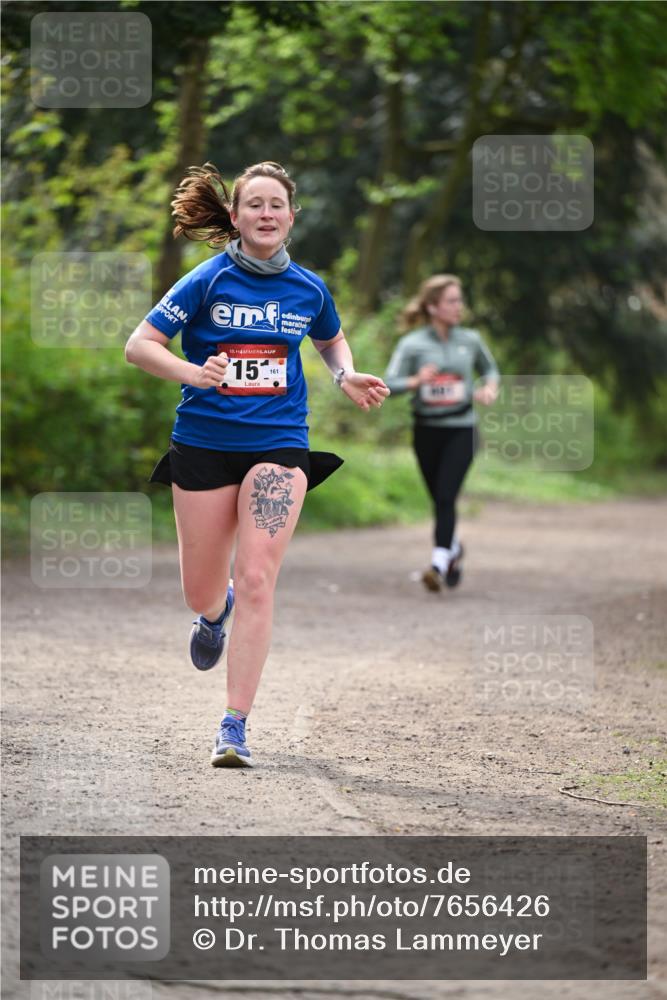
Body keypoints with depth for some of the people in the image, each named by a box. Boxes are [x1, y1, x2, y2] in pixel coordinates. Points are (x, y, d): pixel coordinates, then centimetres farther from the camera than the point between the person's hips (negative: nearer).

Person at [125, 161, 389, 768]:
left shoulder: (308, 290, 3)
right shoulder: (209, 281, -6)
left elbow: (332, 341, 25)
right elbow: (139, 345, -9)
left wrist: (346, 376, 4)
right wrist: (193, 374, -26)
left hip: (278, 445, 0)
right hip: (204, 443, 0)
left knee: (256, 581, -14)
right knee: (201, 592, 9)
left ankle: (235, 728, -12)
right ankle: (215, 615, 50)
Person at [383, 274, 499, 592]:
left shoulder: (470, 340, 3)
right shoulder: (412, 344, -6)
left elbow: (489, 368, 21)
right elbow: (390, 383, -14)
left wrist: (490, 387, 0)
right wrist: (416, 382, -32)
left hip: (462, 429, -1)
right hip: (427, 430, 1)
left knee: (446, 496, -16)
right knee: (438, 499, 11)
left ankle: (440, 562, -21)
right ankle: (453, 548, 38)